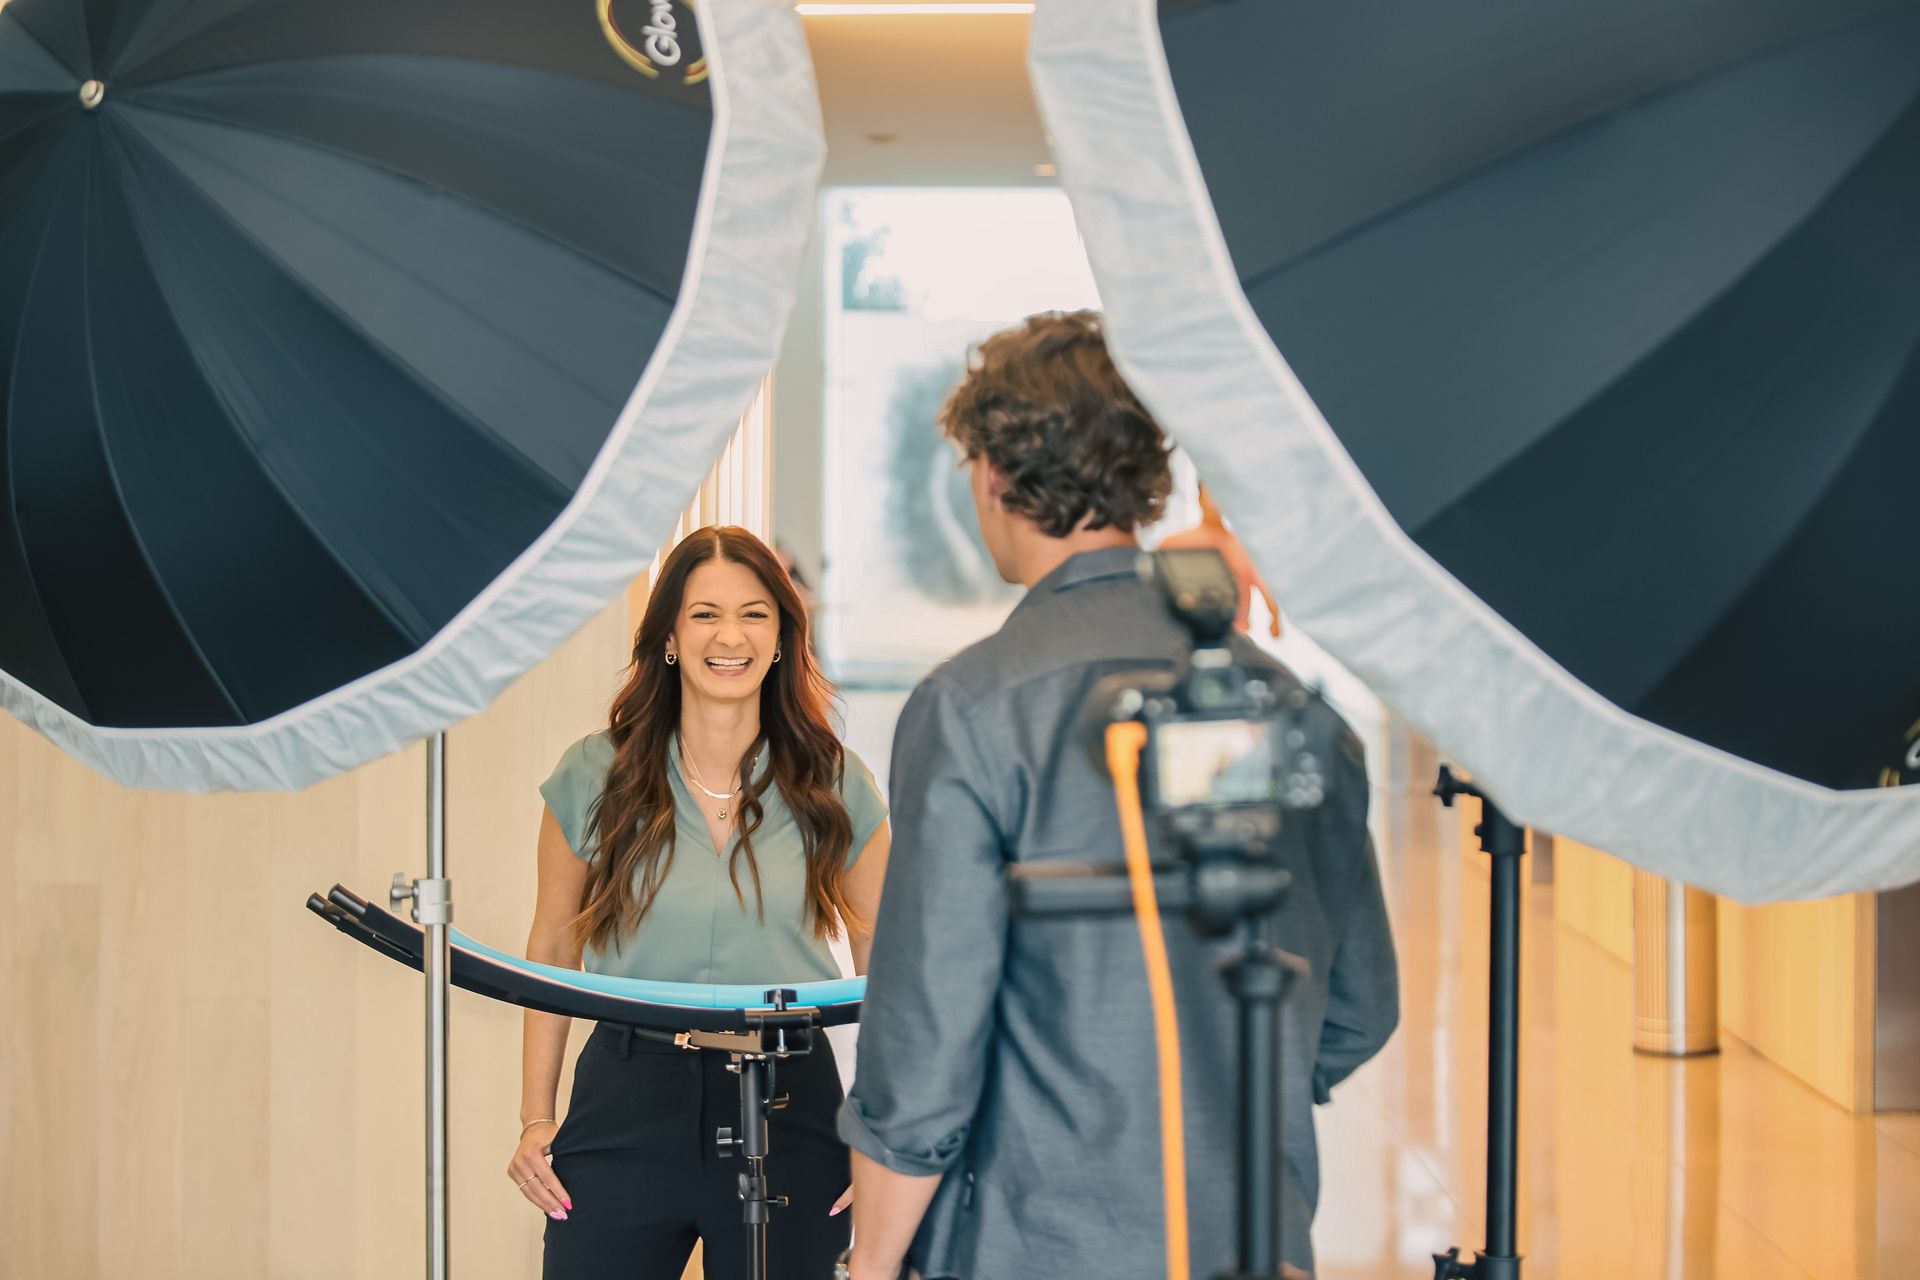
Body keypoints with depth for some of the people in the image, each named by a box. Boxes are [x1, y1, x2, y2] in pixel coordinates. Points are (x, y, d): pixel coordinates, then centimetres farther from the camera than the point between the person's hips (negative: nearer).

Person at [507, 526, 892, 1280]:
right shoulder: (593, 777, 1)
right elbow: (552, 952, 9)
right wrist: (535, 1119, 4)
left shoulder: (834, 786, 2)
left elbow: (883, 963, 7)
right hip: (626, 1105, 0)